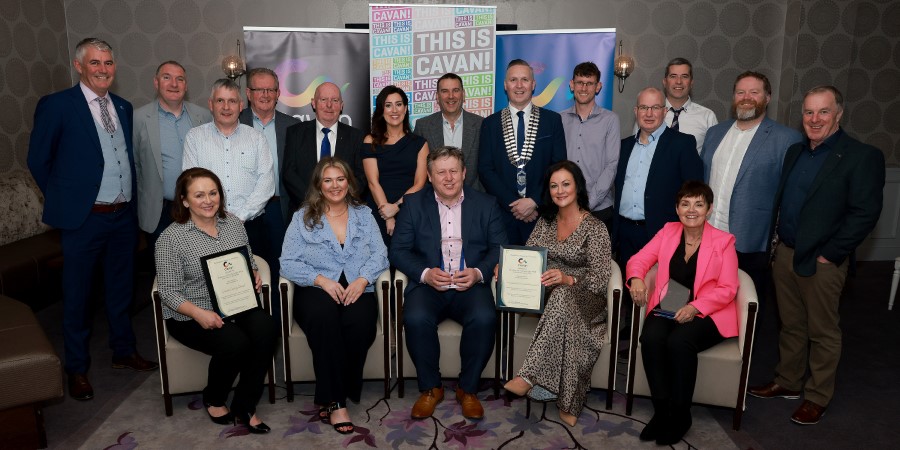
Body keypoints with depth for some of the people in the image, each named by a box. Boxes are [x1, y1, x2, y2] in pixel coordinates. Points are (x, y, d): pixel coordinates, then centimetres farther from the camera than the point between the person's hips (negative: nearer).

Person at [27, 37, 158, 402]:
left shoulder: (124, 107, 9)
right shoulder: (56, 106, -7)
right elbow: (38, 160, -1)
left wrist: (132, 195, 11)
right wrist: (64, 198, 3)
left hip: (124, 216, 5)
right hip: (84, 219, -5)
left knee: (121, 290, 17)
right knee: (77, 296, 8)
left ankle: (123, 351, 34)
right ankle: (77, 368, 23)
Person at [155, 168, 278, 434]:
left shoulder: (233, 223, 6)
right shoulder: (171, 238, -9)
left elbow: (249, 262, 18)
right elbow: (169, 292, -12)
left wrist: (255, 276, -6)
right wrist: (199, 313, -27)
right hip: (191, 316, -4)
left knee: (268, 329, -25)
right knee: (235, 343, -30)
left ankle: (244, 406, -9)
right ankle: (213, 399, 5)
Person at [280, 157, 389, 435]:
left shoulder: (364, 214, 15)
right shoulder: (302, 218, 9)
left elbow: (379, 254, 6)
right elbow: (288, 263, 1)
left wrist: (363, 279, -13)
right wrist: (321, 279, -14)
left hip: (357, 289, 1)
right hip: (317, 290, -1)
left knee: (360, 322, -33)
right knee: (324, 317, -36)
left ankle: (333, 395, -12)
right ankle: (335, 401, -26)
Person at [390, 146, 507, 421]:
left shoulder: (486, 205, 10)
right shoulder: (414, 204, 9)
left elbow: (500, 248, 7)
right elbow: (398, 250, 4)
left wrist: (479, 272, -13)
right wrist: (425, 273, -14)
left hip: (470, 285, 0)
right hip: (429, 284, 0)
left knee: (484, 319, -30)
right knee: (416, 319, -31)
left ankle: (468, 389, -6)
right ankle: (430, 388, -6)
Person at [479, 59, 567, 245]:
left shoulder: (552, 120, 5)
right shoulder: (490, 123, 6)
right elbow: (485, 169, 0)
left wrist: (534, 201, -10)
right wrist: (513, 204, -9)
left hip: (541, 213, 0)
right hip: (503, 214, 1)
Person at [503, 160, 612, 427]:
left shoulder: (595, 228, -4)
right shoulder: (545, 222, 13)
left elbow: (601, 277, -13)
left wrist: (568, 279, -33)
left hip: (584, 297, -4)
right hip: (549, 294, 4)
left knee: (562, 297, -39)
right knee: (567, 321, -33)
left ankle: (529, 376, -45)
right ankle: (567, 402, -29)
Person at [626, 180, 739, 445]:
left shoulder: (723, 241, 0)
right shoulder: (668, 231, 9)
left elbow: (727, 289, -5)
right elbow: (639, 260, 8)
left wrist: (695, 308, -21)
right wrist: (636, 279, -16)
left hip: (706, 314, -3)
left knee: (679, 342, -32)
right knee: (651, 338, -29)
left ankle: (680, 416, -12)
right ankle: (661, 411, -14)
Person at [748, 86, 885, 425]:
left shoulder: (862, 156, -9)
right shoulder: (795, 152, 11)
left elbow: (865, 214, -14)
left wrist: (829, 254, -15)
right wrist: (778, 239, 8)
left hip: (822, 260, -6)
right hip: (785, 253, 6)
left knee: (822, 331, 7)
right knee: (790, 325, 17)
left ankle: (817, 397, 22)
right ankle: (787, 382, 32)